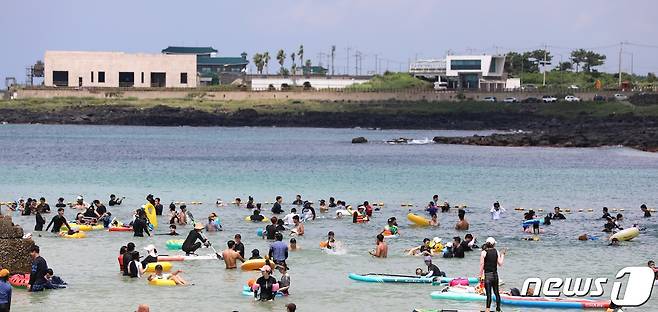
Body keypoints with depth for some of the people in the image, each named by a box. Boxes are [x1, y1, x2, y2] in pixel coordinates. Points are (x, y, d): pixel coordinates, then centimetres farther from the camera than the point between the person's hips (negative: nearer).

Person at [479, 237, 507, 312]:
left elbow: (482, 264, -8)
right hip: (495, 274, 3)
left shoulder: (484, 252, -7)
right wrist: (502, 255, 17)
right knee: (496, 293, 14)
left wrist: (480, 275, -3)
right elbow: (500, 264, 3)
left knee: (489, 294, -5)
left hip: (487, 275, -3)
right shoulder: (496, 252, 2)